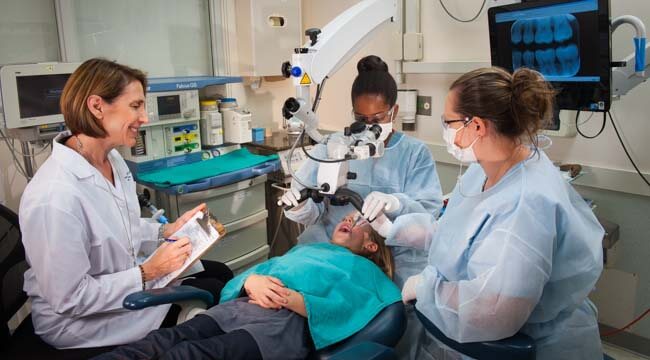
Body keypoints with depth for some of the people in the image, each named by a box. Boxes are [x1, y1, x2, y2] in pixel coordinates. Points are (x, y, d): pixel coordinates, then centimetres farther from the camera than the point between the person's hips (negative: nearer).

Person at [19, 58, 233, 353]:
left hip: (123, 276, 8)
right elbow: (70, 298, -27)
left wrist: (167, 231, -4)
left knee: (220, 273, 10)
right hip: (81, 322, -8)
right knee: (213, 292, -2)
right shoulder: (56, 196, -34)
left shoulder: (112, 160, -5)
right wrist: (148, 273, -24)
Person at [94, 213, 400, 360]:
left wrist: (287, 296, -13)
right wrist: (252, 280, 1)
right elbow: (261, 268, 25)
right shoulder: (306, 248, 36)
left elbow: (342, 311, -2)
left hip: (291, 321, -5)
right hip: (242, 305, 5)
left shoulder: (365, 271, 19)